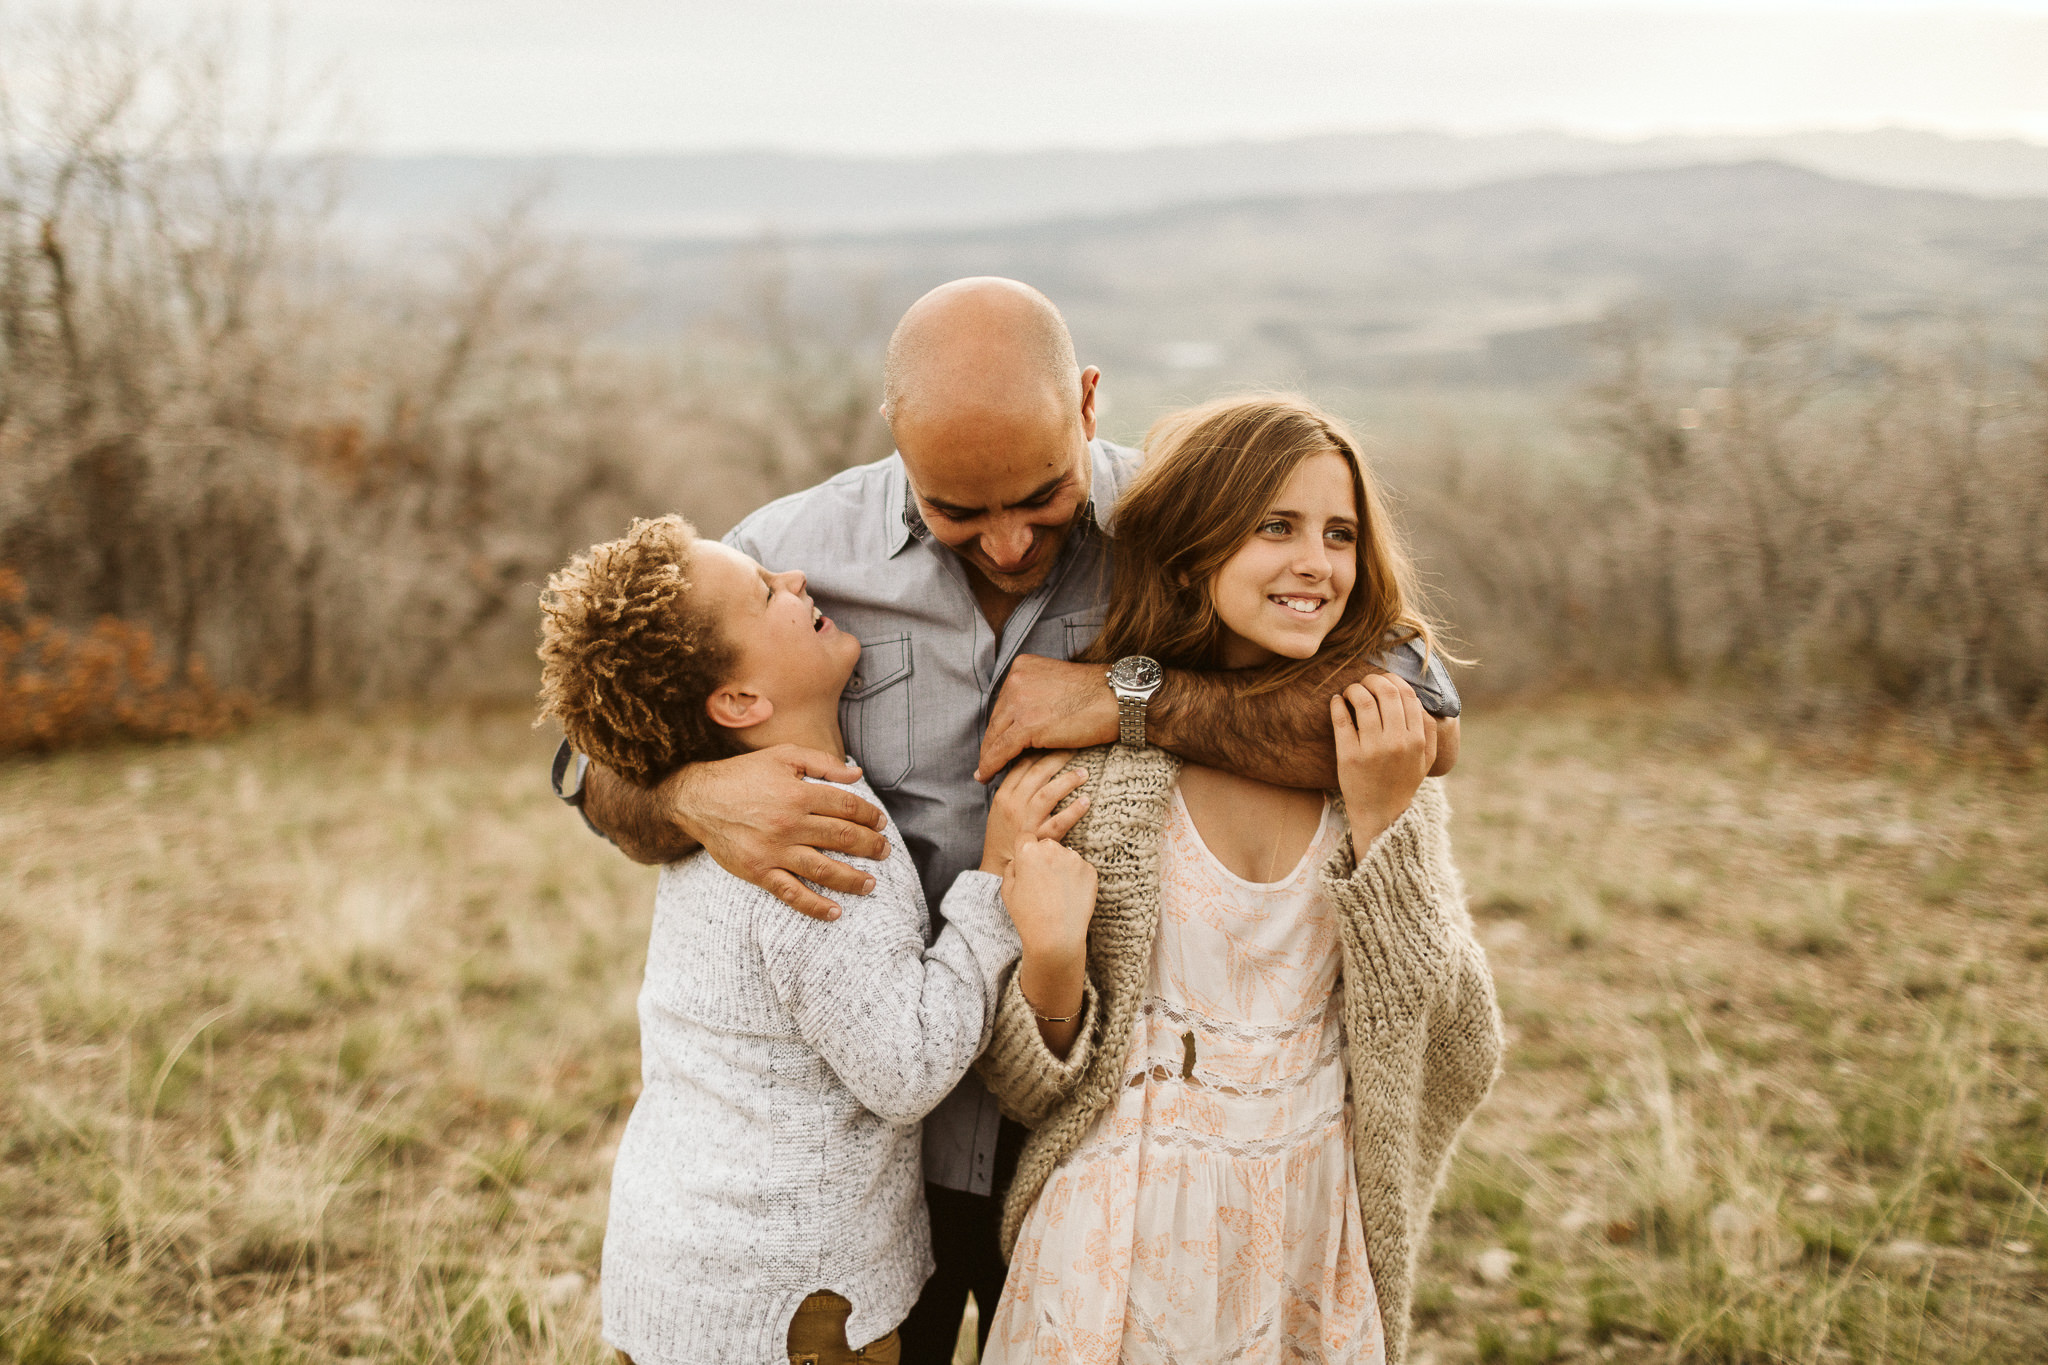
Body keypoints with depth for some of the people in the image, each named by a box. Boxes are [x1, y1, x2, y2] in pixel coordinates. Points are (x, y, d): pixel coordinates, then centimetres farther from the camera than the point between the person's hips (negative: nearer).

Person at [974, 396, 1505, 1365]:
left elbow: (1455, 1057, -8)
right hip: (1125, 1242, -2)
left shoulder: (1382, 757, -3)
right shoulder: (1087, 745, -11)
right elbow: (1033, 1084, -6)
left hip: (1315, 1246, 3)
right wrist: (1052, 967, -26)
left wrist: (1380, 821, -15)